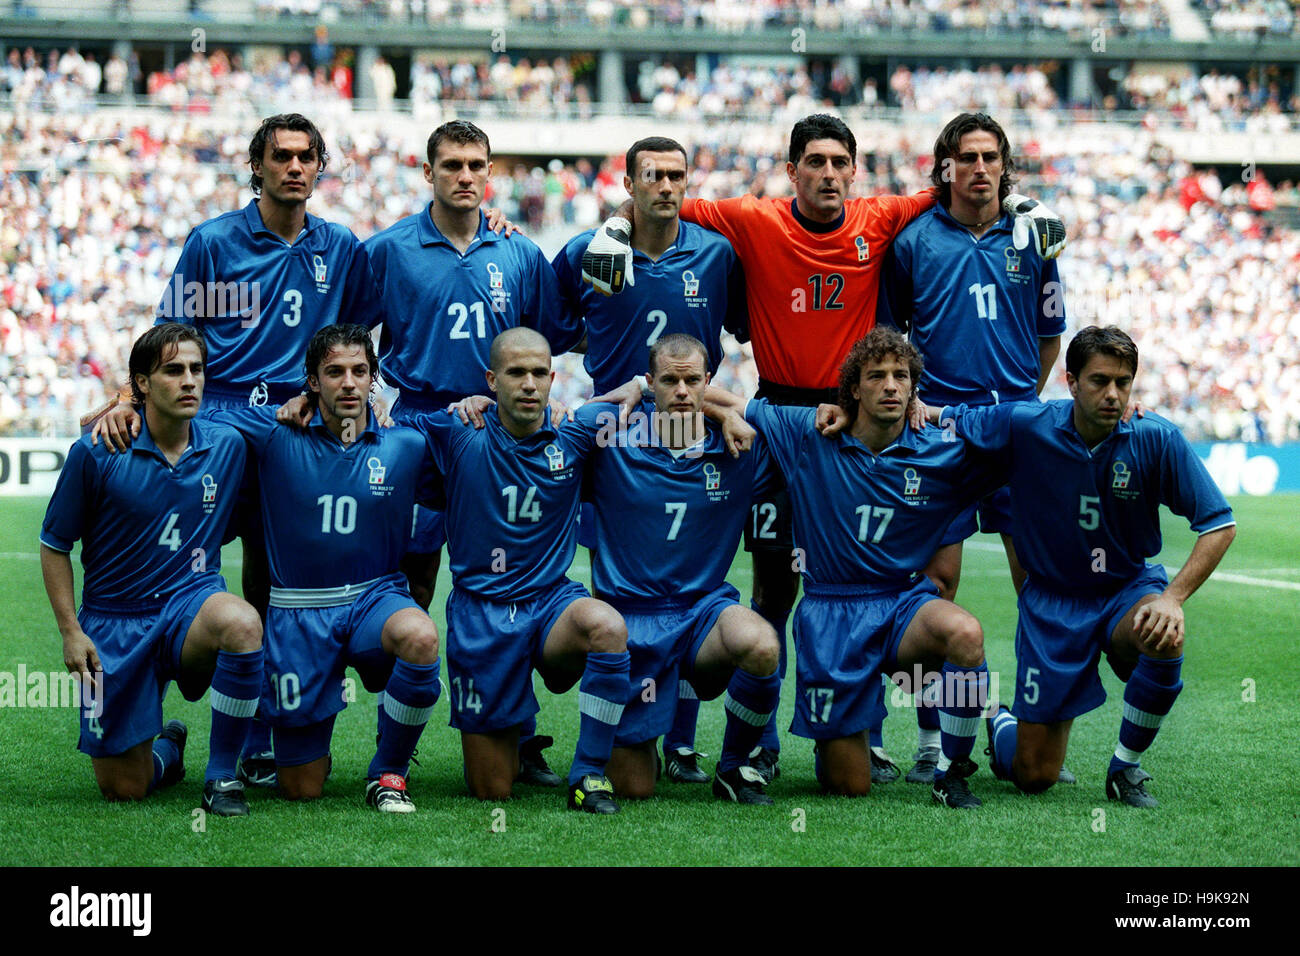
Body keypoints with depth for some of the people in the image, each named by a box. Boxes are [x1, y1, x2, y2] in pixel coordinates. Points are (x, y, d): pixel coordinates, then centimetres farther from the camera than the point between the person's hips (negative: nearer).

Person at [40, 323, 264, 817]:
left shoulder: (227, 446, 0)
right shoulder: (96, 453, -8)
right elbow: (54, 545, 1)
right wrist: (70, 632, -5)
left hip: (193, 602, 1)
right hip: (114, 623, -1)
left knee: (241, 623, -38)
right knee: (123, 789, -2)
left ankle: (222, 774, -18)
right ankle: (167, 748, 38)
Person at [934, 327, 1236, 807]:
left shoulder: (1156, 439, -16)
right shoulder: (1025, 426, -15)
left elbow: (1219, 526, -12)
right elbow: (944, 419, -1)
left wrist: (1173, 597, -25)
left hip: (1126, 588, 0)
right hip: (1051, 601, 0)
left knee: (1166, 637, -38)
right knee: (1035, 777, -2)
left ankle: (1125, 767, -11)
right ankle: (994, 723, 39)